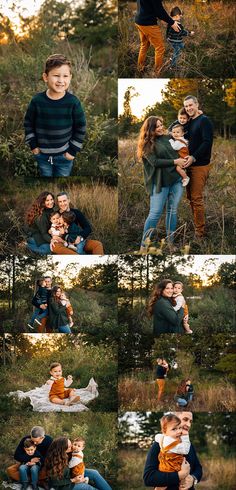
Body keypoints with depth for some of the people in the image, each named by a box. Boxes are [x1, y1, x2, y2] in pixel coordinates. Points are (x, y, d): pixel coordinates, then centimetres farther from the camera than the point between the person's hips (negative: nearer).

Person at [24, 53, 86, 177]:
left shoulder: (73, 102, -15)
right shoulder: (37, 101, -12)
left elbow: (81, 127, -5)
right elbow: (28, 123, 2)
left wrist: (73, 150, -5)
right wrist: (33, 145, -1)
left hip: (64, 155, -1)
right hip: (42, 154, 1)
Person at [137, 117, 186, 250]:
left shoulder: (168, 138, 9)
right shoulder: (147, 144, -4)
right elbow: (155, 162, -14)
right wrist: (175, 162, -13)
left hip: (176, 179, 5)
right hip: (160, 182, -5)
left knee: (173, 210, 7)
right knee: (155, 213, -7)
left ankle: (170, 242, 15)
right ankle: (144, 246, -1)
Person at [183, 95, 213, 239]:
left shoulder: (204, 121, -9)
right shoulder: (189, 122, 15)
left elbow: (207, 142, -18)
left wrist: (194, 157, -22)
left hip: (200, 165, -8)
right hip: (190, 164, 8)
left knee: (196, 198, -9)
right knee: (191, 197, 11)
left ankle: (200, 232, -4)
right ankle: (198, 225, 19)